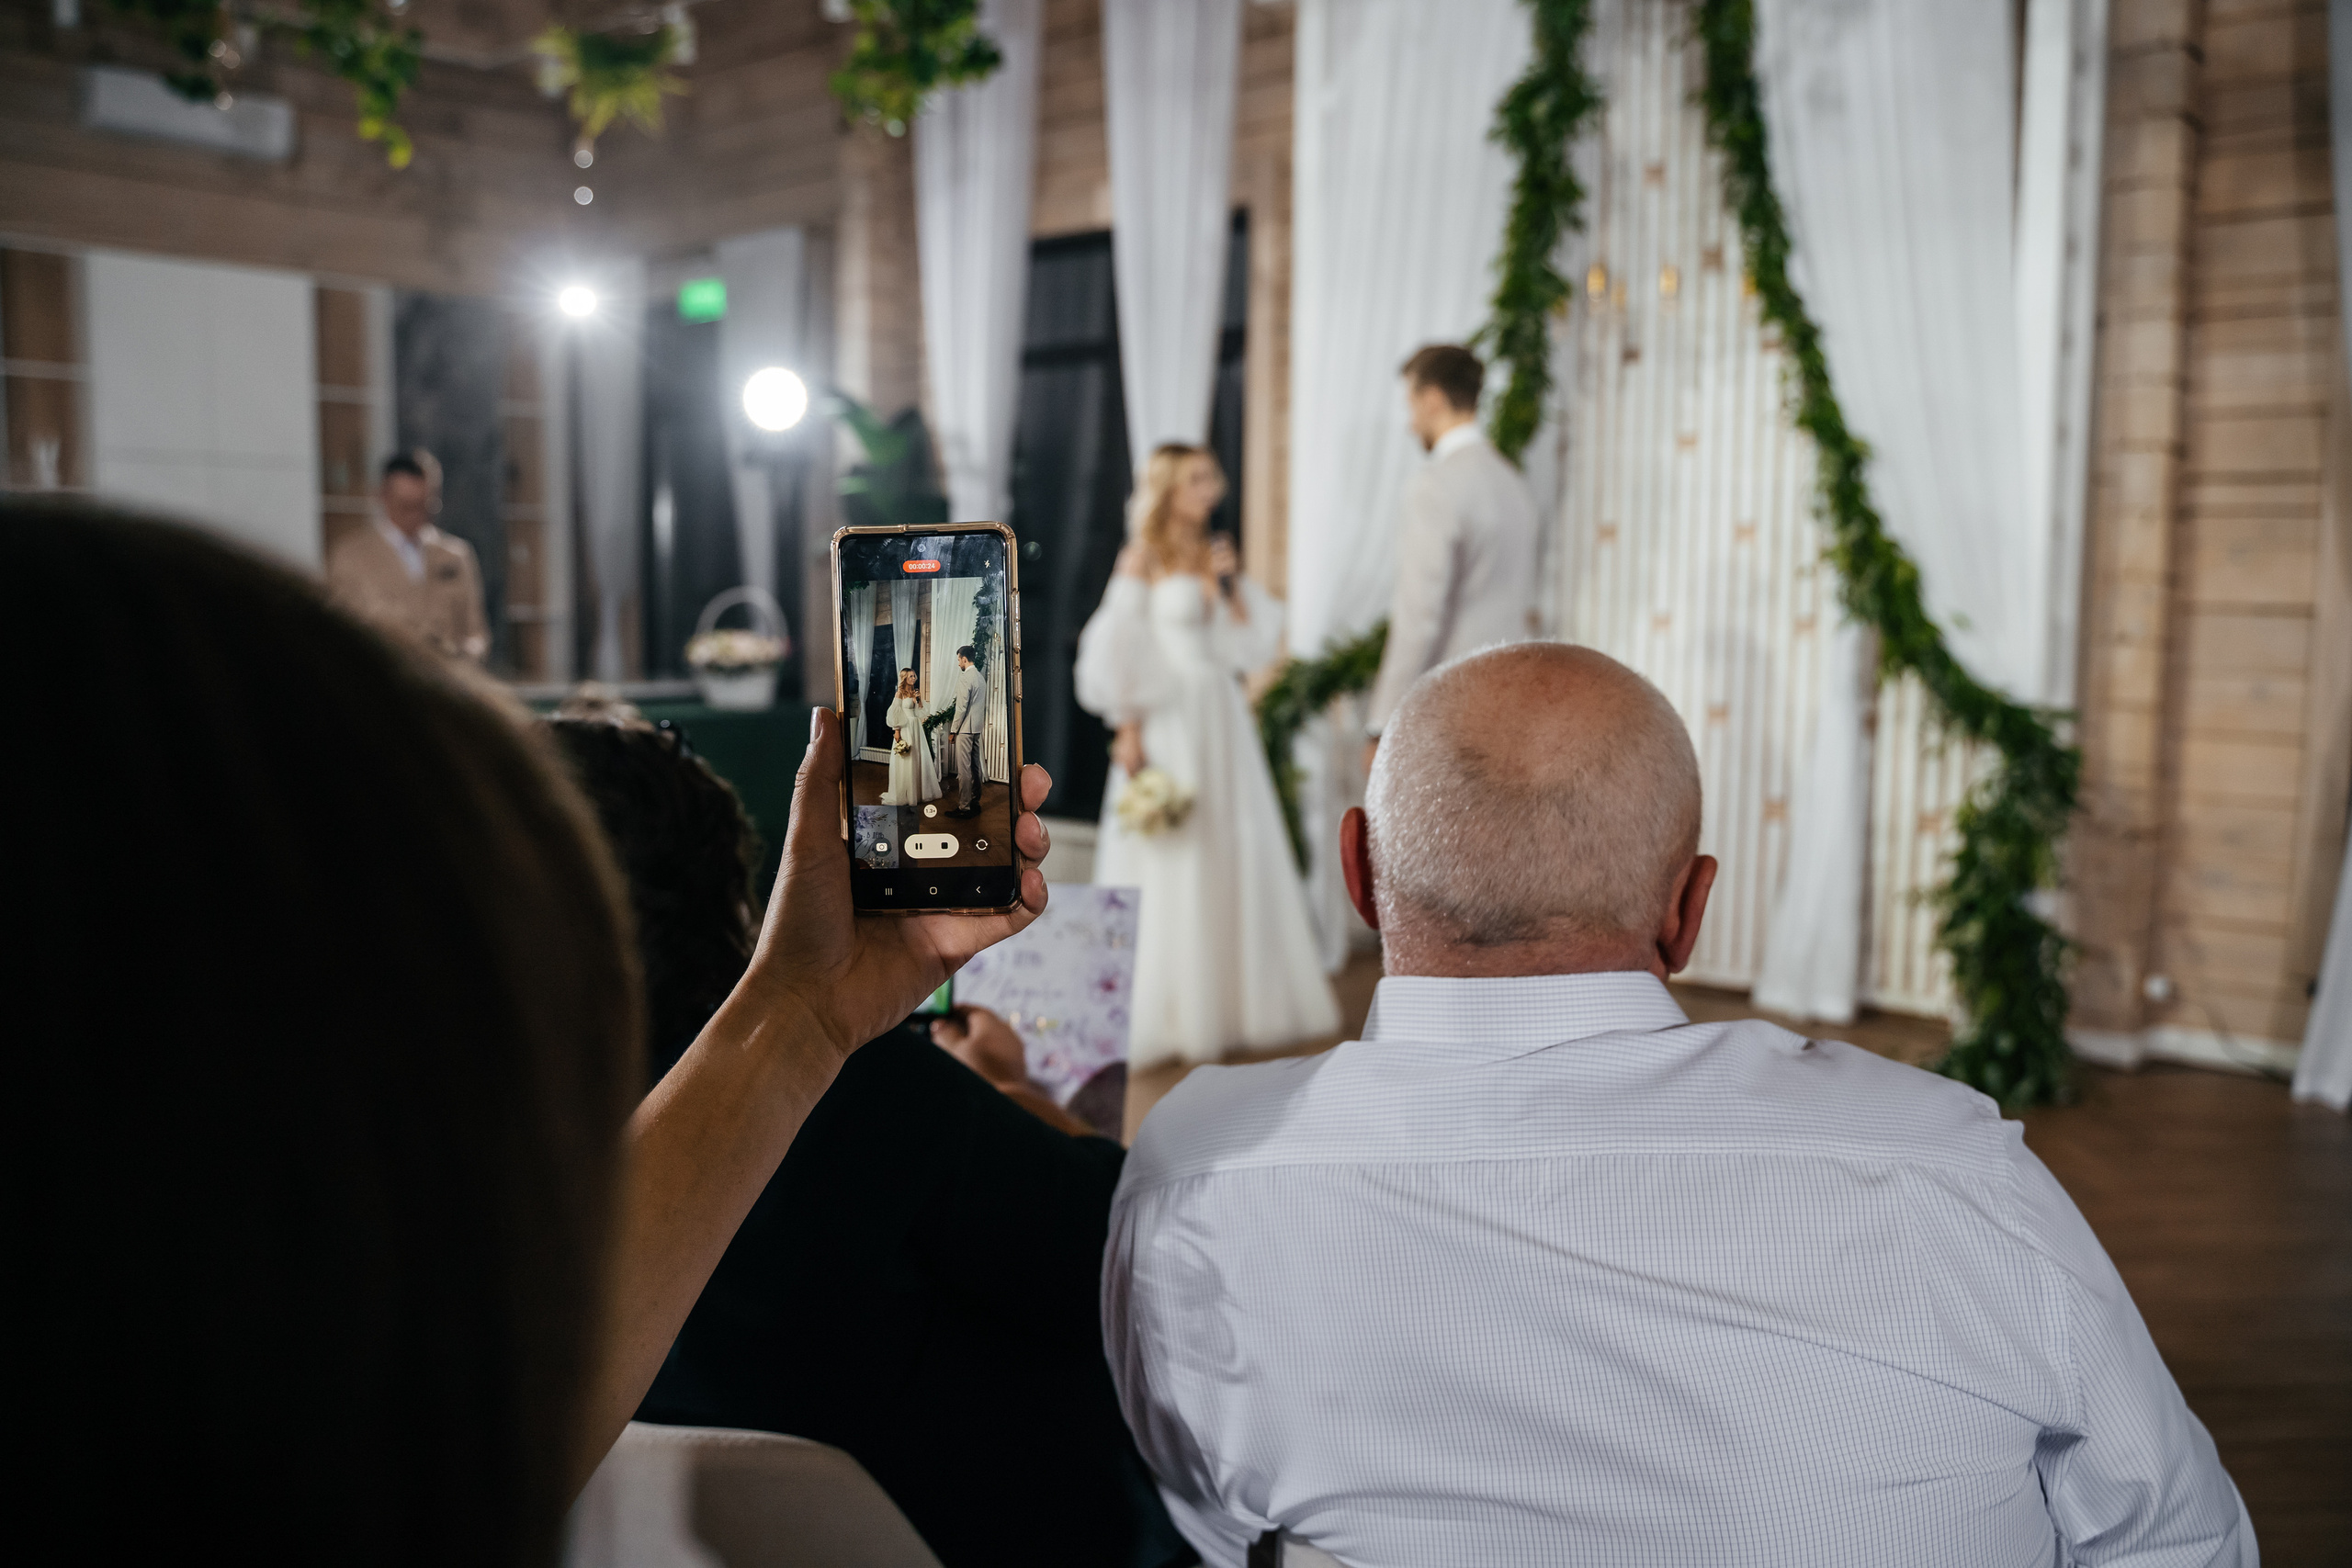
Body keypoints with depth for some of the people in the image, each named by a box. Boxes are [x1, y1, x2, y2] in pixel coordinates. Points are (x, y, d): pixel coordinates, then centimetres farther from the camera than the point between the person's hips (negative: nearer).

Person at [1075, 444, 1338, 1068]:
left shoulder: (1215, 554, 12)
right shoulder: (1143, 558, -4)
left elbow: (1255, 647, 9)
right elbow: (1122, 654, -9)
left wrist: (1232, 584, -3)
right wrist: (1130, 734, -15)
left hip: (1223, 722, 6)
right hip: (1168, 726, -6)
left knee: (1235, 859, 8)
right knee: (1168, 865, -3)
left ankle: (1231, 1003, 20)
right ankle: (1167, 1018, 6)